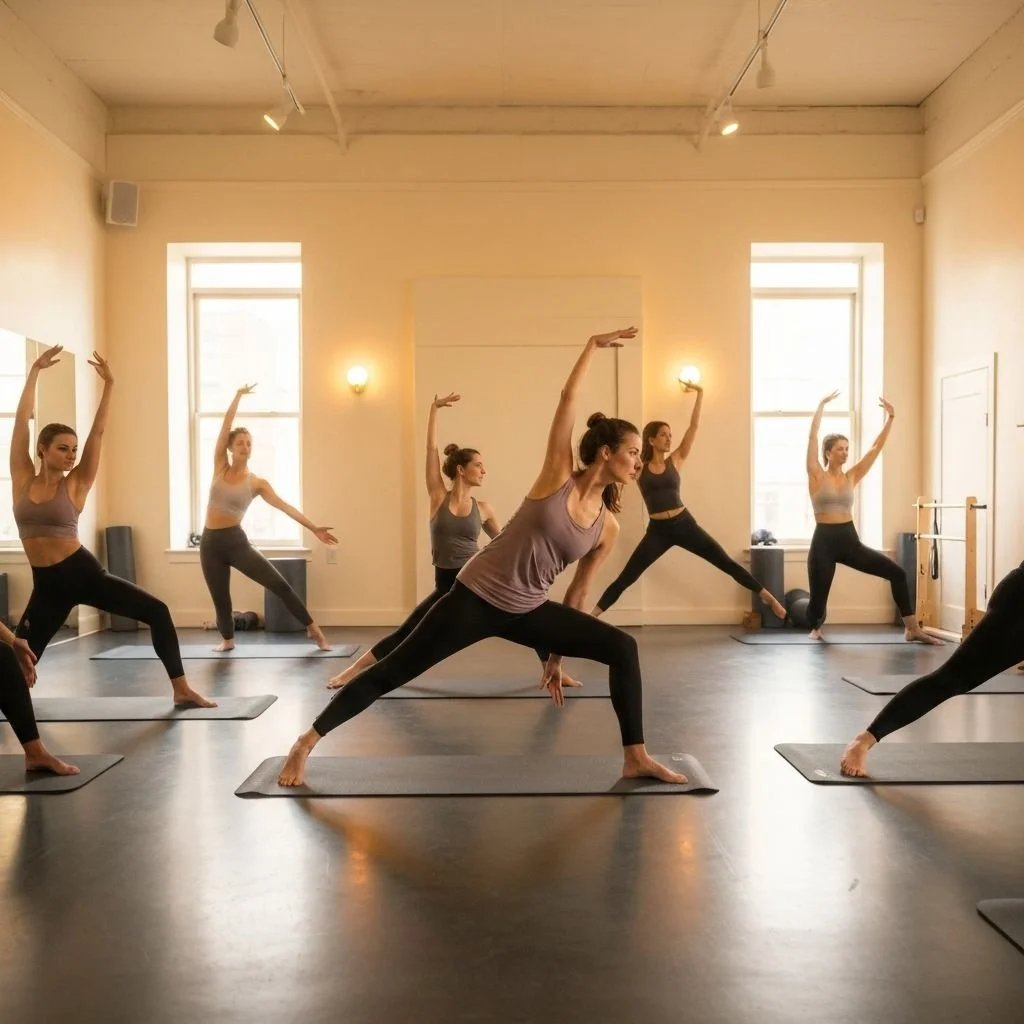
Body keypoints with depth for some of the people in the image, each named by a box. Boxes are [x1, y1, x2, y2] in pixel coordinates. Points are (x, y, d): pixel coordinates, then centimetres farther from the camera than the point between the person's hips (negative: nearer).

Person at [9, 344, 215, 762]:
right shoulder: (22, 479, 2)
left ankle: (181, 689, 7)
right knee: (14, 662, 3)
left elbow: (98, 433, -7)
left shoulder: (76, 484, -1)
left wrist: (108, 385, -13)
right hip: (47, 585, 1)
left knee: (157, 611, -5)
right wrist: (35, 370, -5)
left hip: (84, 572, -1)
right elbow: (21, 421, -2)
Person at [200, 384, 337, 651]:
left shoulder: (257, 483, -1)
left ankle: (313, 630, -1)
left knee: (279, 584, -9)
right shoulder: (220, 467, 3)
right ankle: (227, 640, 35)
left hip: (235, 541, -2)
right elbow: (226, 425, -1)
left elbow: (284, 506, -5)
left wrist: (313, 528, -12)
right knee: (220, 599, 9)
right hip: (210, 543, 2)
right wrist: (238, 395, -2)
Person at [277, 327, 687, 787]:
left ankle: (635, 758, 5)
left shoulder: (608, 527, 1)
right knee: (394, 670, -3)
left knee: (622, 648, -3)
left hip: (528, 611, 5)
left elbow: (577, 593, 12)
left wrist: (556, 655, 16)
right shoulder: (558, 477, -10)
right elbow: (568, 397, -13)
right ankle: (306, 742, 12)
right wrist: (594, 343, -4)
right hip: (476, 597, -5)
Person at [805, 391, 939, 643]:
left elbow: (876, 447, 9)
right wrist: (821, 405, -7)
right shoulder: (817, 476, -1)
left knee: (897, 573, -6)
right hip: (824, 541, -4)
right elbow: (813, 436, -7)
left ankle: (912, 629, 1)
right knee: (818, 597, -1)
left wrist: (890, 417, 5)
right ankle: (815, 627, 36)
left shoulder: (851, 477, 10)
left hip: (850, 540, 5)